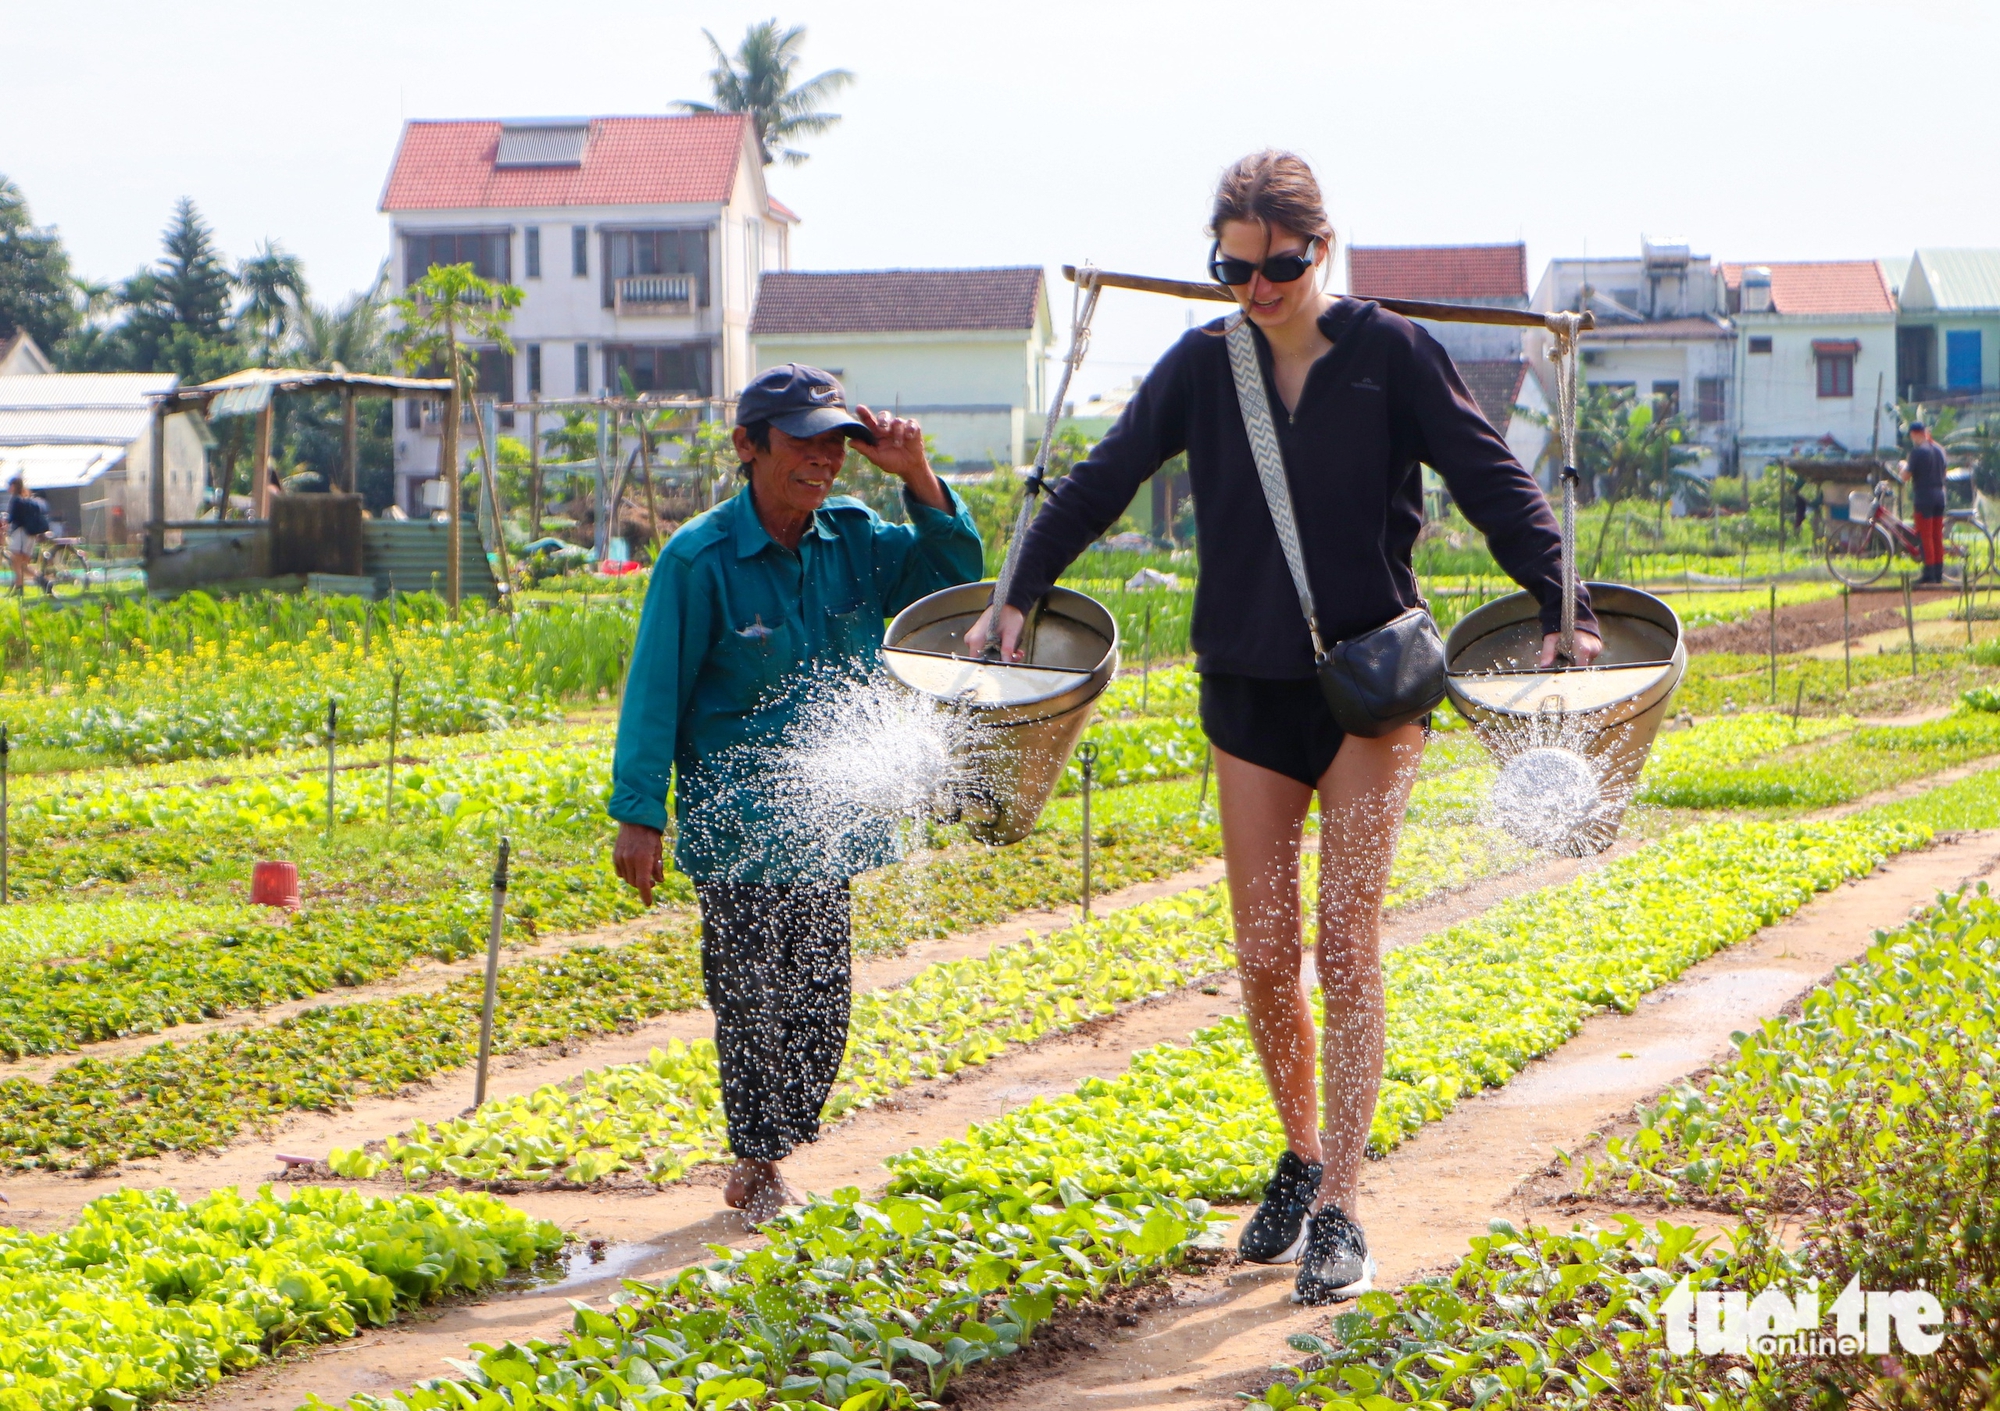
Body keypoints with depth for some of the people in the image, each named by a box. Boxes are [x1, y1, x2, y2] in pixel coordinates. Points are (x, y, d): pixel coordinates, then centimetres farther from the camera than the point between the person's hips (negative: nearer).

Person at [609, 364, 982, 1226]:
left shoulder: (852, 539, 3)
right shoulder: (701, 557, -10)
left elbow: (954, 576, 7)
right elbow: (655, 692, -8)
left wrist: (919, 482, -8)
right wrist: (638, 814, -11)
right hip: (735, 823, -5)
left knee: (820, 1005, 7)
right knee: (753, 997, -3)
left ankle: (768, 1155, 23)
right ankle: (756, 1169, 12)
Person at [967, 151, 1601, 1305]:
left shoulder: (1391, 353, -6)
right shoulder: (1203, 367, 2)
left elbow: (1493, 482, -6)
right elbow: (1102, 483, 9)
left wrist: (1560, 606, -16)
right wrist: (1020, 594, 4)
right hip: (1249, 686, 3)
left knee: (1346, 946, -7)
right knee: (1263, 955, 5)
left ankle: (1340, 1209, -4)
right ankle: (1302, 1159, 26)